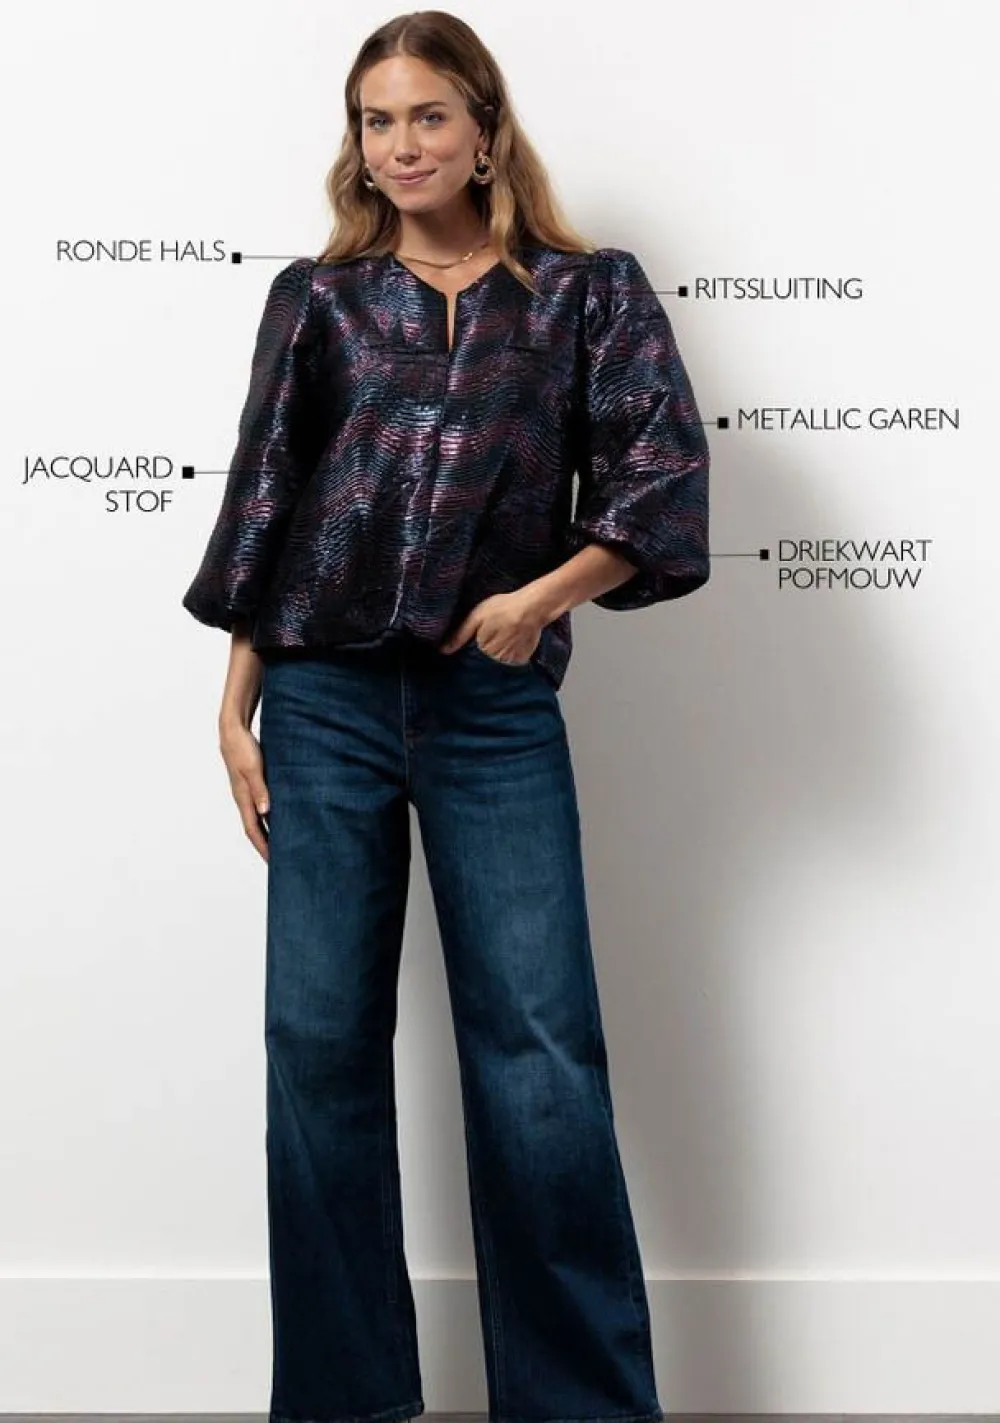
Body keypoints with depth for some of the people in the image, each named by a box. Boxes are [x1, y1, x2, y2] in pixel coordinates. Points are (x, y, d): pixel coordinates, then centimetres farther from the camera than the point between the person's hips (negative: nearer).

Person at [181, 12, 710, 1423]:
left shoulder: (587, 292, 7)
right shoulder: (318, 298, 10)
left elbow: (663, 476, -1)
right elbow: (264, 508, 9)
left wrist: (548, 593, -12)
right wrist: (237, 711, 5)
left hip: (498, 709, -1)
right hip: (326, 701, 2)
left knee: (541, 1049, -3)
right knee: (321, 1042, 4)